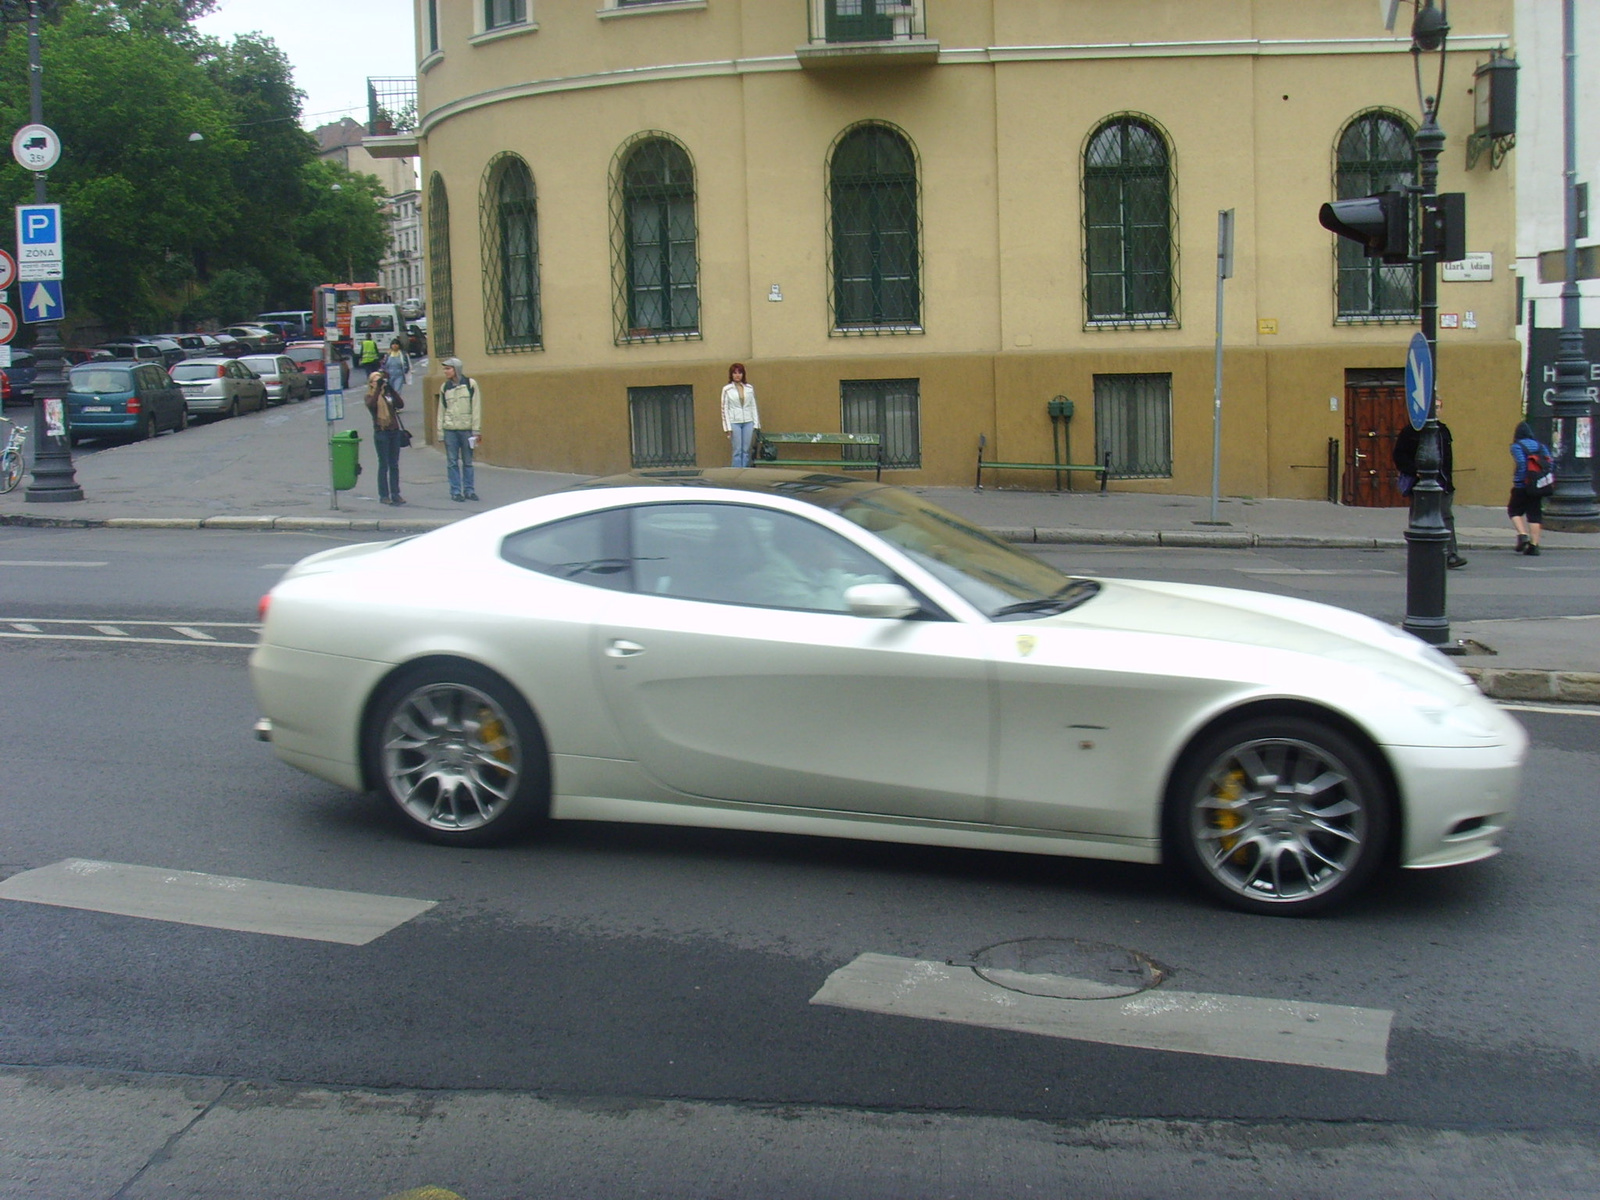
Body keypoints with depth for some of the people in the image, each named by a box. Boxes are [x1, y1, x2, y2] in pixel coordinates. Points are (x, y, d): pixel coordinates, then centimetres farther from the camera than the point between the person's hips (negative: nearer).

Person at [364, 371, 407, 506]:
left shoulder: (389, 394, 12)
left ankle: (395, 494, 12)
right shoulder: (370, 396, 1)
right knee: (384, 465, -2)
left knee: (394, 465, 7)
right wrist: (378, 388, -24)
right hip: (381, 433, -4)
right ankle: (383, 495, 3)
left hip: (395, 431, 4)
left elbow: (401, 404, -4)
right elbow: (371, 405, -23)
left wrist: (391, 389, -12)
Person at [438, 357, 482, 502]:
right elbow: (441, 411, 12)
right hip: (450, 429, 2)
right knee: (452, 462, 1)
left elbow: (476, 408, -1)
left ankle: (468, 490, 12)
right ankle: (455, 491, 5)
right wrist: (440, 432, 7)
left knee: (467, 462, 4)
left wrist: (476, 430, -6)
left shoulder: (470, 384, 0)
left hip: (466, 429, -2)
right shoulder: (445, 387, 9)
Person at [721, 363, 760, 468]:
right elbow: (724, 409, -1)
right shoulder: (727, 390, -1)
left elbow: (753, 406, 10)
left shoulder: (749, 388, 7)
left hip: (748, 422, 3)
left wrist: (756, 424, 5)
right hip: (734, 423, -3)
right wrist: (728, 428, -6)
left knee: (746, 450, 5)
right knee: (737, 451, -2)